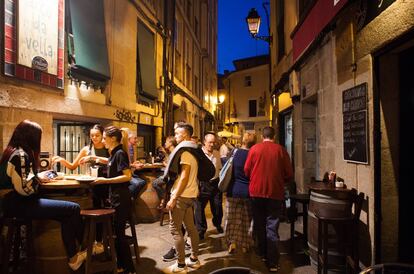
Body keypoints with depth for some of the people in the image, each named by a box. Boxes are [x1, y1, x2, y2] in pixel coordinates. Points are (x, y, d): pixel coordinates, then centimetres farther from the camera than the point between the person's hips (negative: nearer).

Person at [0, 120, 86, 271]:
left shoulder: (12, 151, 12)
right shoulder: (20, 155, -19)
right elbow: (24, 188, -24)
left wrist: (38, 175, 7)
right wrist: (37, 177, -7)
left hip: (17, 202, 10)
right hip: (20, 205, -10)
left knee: (67, 215, 6)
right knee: (74, 208, -11)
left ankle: (73, 257, 10)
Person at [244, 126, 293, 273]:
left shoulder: (254, 148, -3)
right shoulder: (281, 150, -4)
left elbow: (246, 170, -2)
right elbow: (289, 174, -2)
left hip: (256, 192, 1)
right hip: (275, 193, -1)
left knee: (259, 225, 18)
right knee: (272, 227, 5)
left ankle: (263, 254, 30)